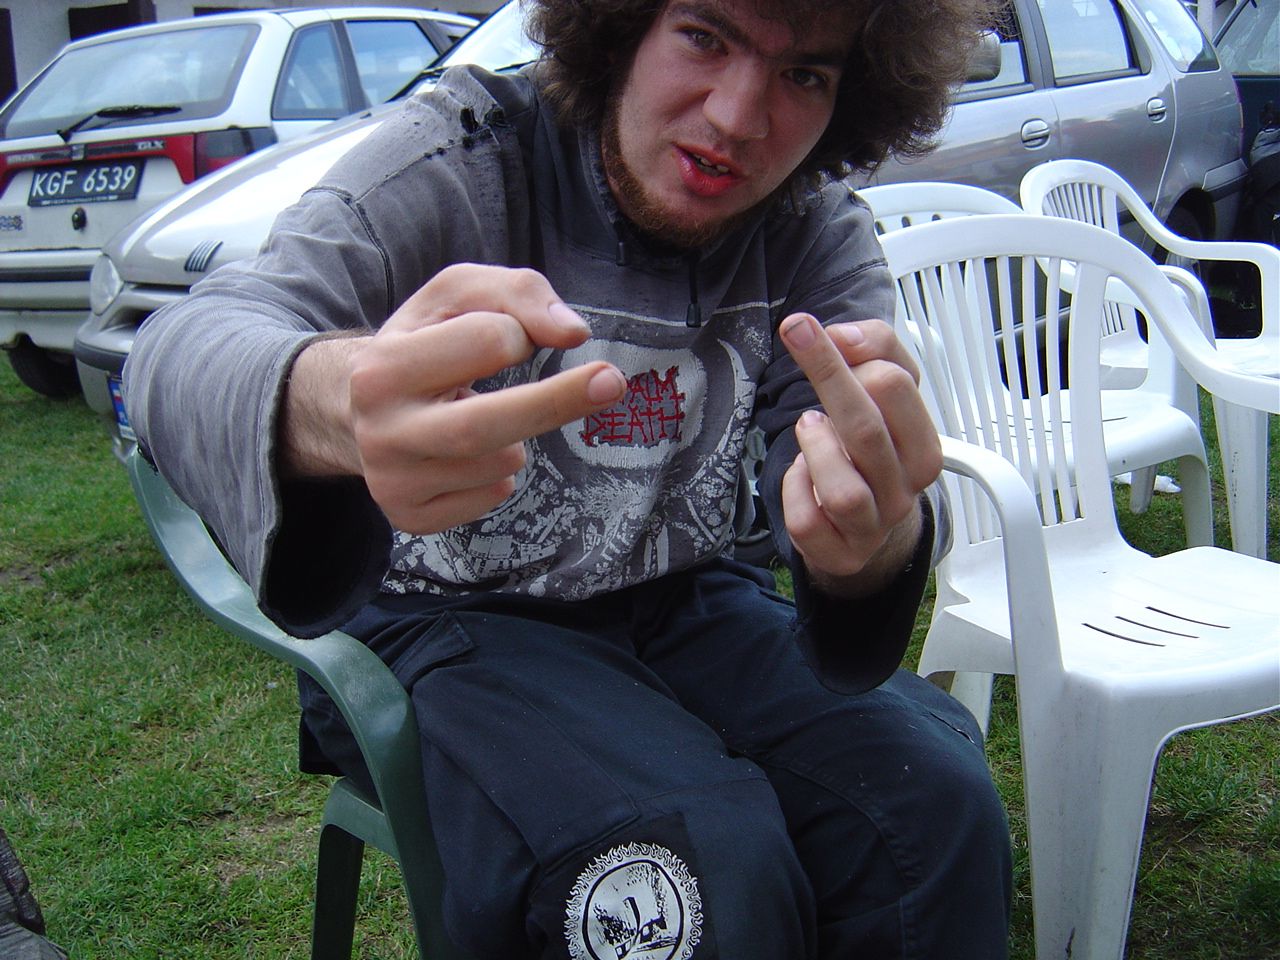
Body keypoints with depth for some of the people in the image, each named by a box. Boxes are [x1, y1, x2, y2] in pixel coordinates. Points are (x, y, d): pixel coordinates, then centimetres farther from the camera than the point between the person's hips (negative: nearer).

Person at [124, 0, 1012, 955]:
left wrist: (884, 542, -47)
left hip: (681, 600, 4)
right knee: (715, 871, -29)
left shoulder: (821, 233, -6)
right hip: (450, 621, -3)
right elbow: (182, 348, -33)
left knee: (938, 804, -19)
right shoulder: (471, 154, -18)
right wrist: (323, 405, -59)